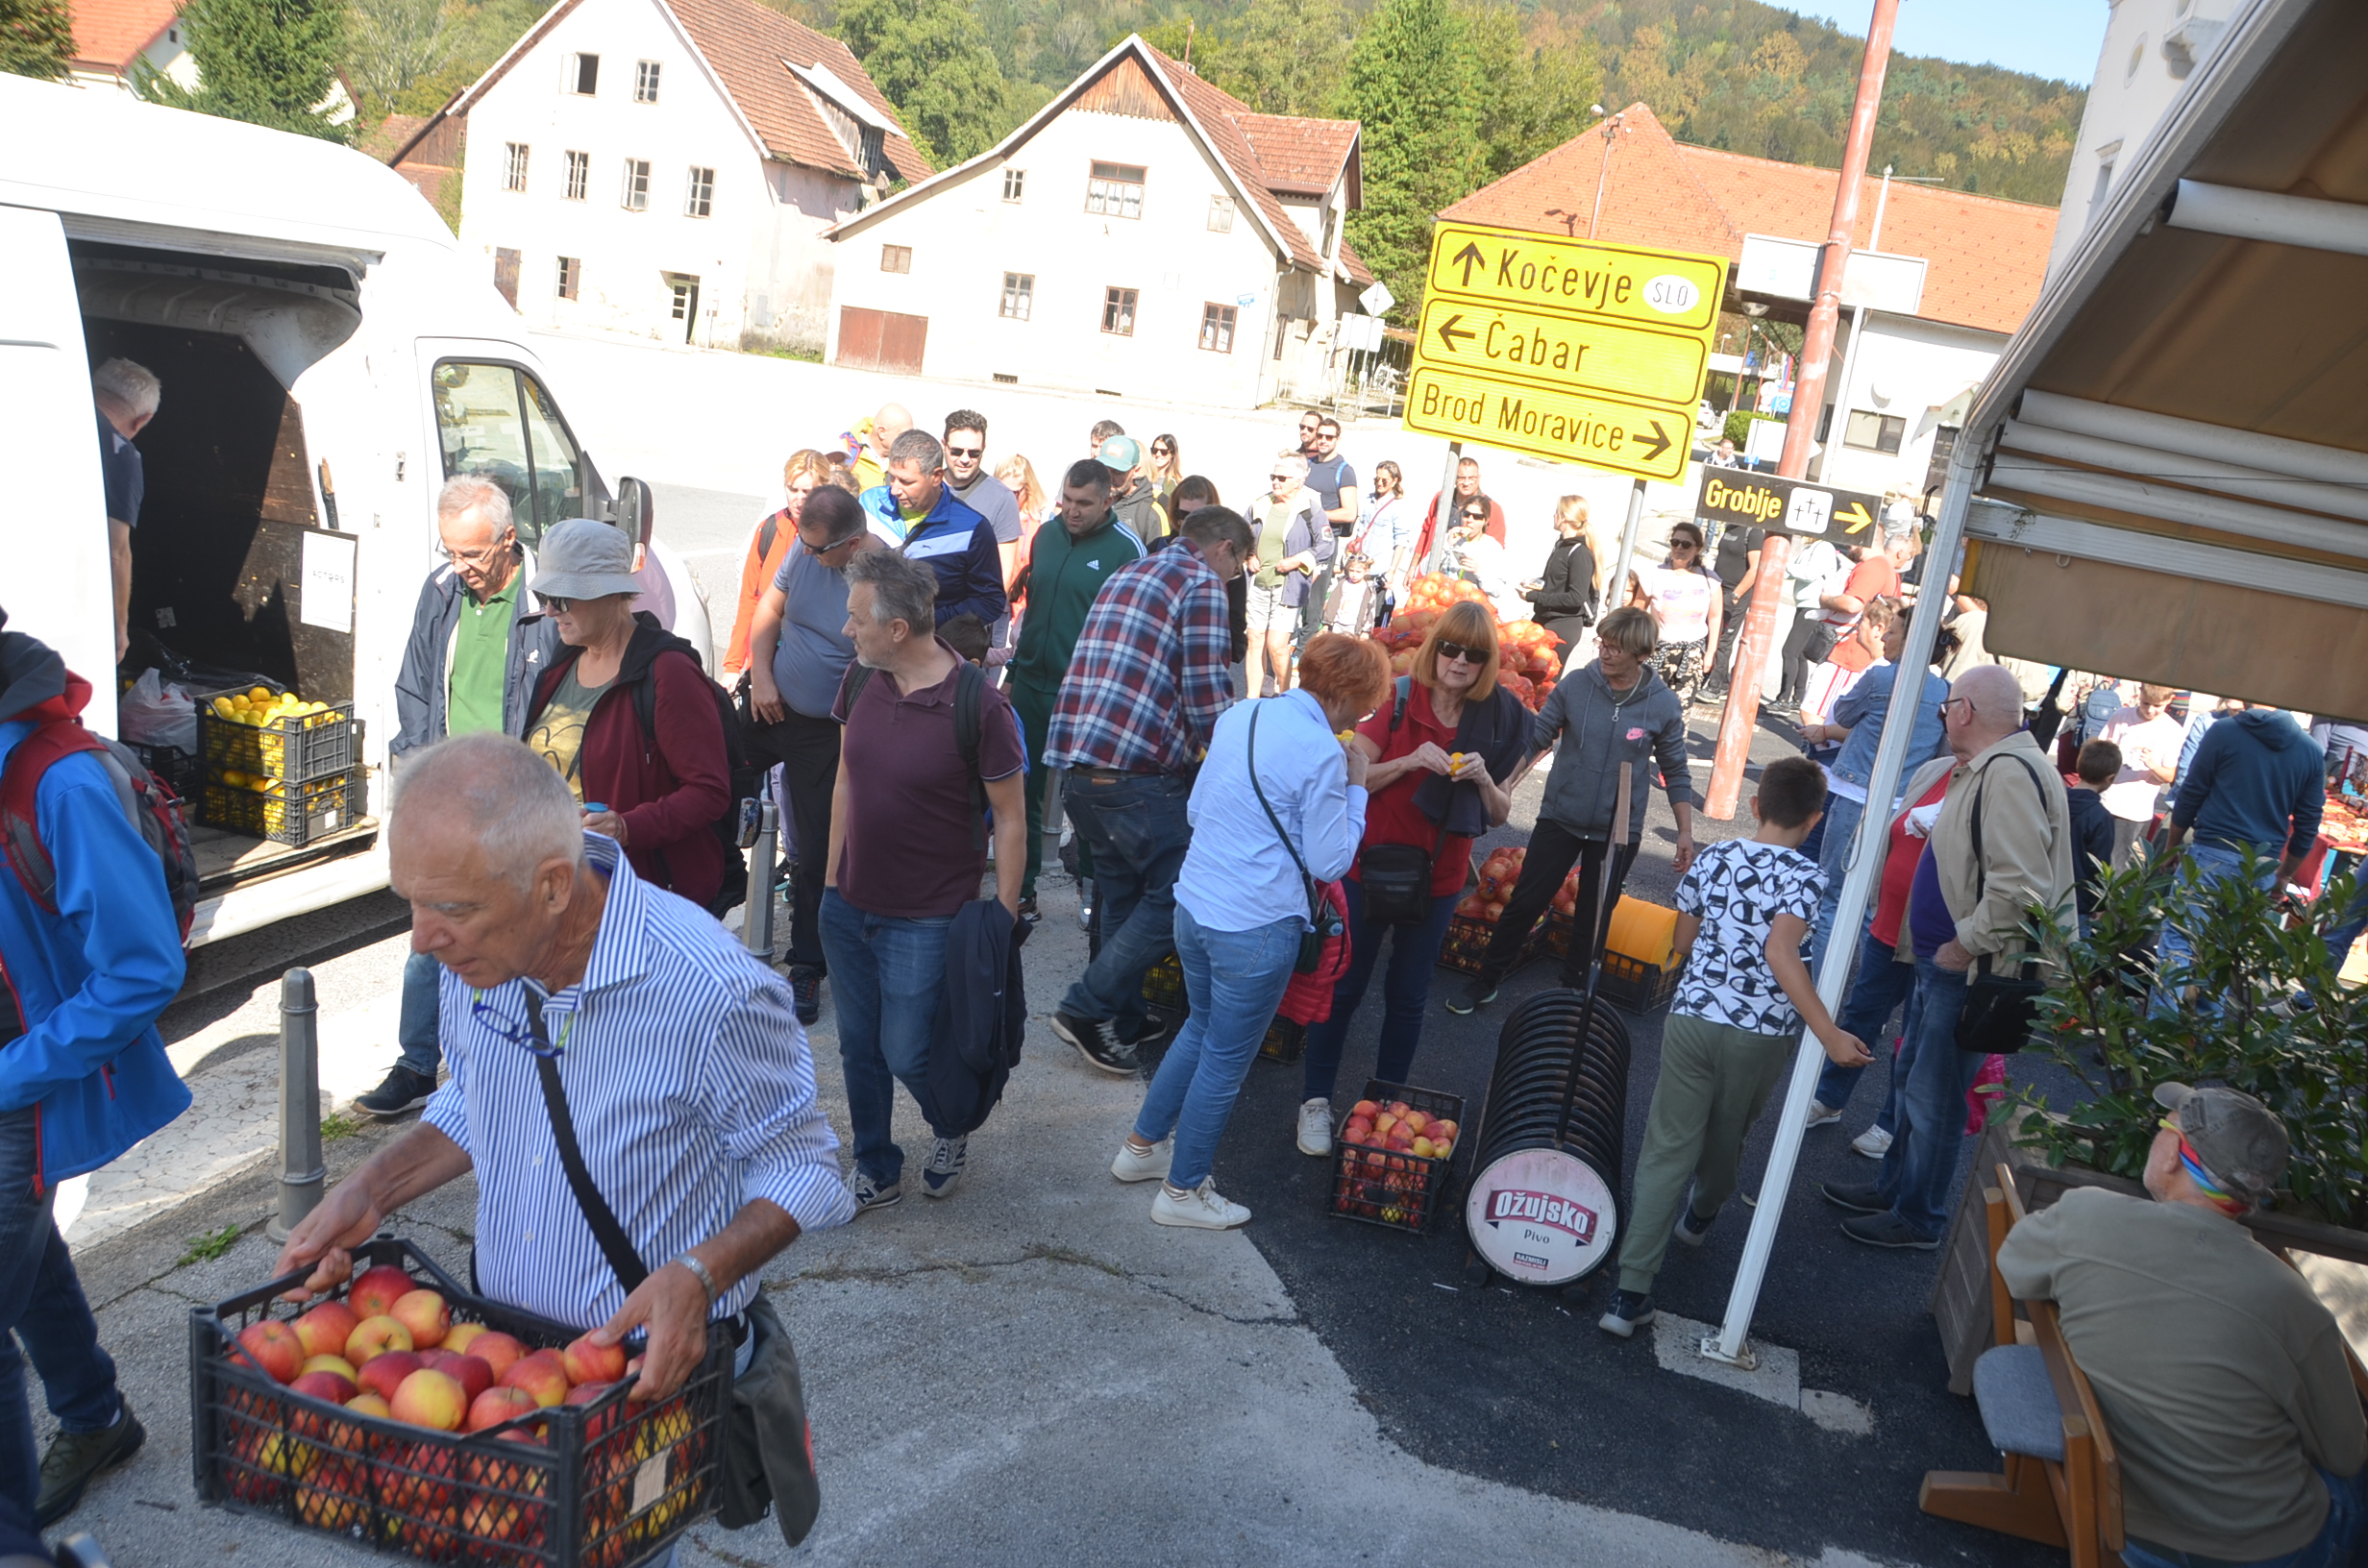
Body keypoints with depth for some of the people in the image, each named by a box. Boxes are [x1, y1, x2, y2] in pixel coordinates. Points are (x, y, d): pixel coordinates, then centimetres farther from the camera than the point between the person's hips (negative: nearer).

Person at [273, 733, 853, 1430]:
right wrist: (373, 1189, 1)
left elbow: (801, 1167, -11)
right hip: (495, 1345, 5)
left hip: (659, 1368, -5)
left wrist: (700, 1275, -26)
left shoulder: (711, 993, -26)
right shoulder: (477, 949, -5)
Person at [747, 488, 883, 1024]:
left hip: (827, 732, -5)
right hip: (770, 706, 5)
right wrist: (761, 675, -4)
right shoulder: (807, 548, -6)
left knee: (820, 850, 4)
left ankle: (807, 969, 19)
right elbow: (770, 607, 7)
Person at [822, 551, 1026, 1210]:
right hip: (847, 906, 6)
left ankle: (952, 1126, 34)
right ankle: (875, 1170, 34)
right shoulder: (861, 681, -2)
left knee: (906, 1052, 2)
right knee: (859, 1048, 15)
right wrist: (831, 876, 12)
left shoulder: (977, 705, -19)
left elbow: (1010, 819, -12)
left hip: (924, 920, -5)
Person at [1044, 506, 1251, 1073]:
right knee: (1173, 897, 2)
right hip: (1135, 771, -9)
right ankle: (1085, 1009, 3)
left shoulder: (1128, 573, 24)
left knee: (1122, 896, 18)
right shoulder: (1202, 584, -3)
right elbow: (1207, 698, -10)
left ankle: (1124, 1023, 25)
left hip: (1076, 764, 9)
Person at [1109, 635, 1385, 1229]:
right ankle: (1183, 1190, 25)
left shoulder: (1239, 716, 5)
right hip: (1256, 926, -8)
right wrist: (1355, 788, -3)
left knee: (1201, 1028, 28)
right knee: (1226, 1060, 10)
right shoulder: (1321, 753, -18)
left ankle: (1143, 1145, 40)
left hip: (1194, 906, 8)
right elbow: (1329, 862, -13)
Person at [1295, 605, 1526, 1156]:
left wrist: (1484, 780, -17)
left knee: (1408, 995, 12)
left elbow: (1500, 816, 3)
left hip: (1438, 878, 3)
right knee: (1344, 986, 6)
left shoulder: (1498, 722, -2)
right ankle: (1316, 1100, 20)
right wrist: (1408, 761, -25)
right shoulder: (1398, 700, -11)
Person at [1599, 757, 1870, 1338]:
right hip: (1761, 1036, -1)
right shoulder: (1806, 876, -10)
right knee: (1726, 1138, 24)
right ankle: (1699, 1216, 53)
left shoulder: (1711, 859, 2)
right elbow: (1780, 950, -25)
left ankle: (1631, 1293, -5)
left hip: (1692, 1019, 2)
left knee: (1667, 1148, 2)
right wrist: (1830, 1034, -26)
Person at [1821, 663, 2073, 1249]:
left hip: (1969, 970, -11)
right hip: (1942, 959, 11)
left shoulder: (2011, 773, -24)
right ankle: (1893, 1188, 37)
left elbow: (2019, 888, -32)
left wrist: (1966, 946, -22)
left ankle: (1917, 1219, 17)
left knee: (1933, 1096, 2)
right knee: (1912, 1076, 22)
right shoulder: (1985, 767, 11)